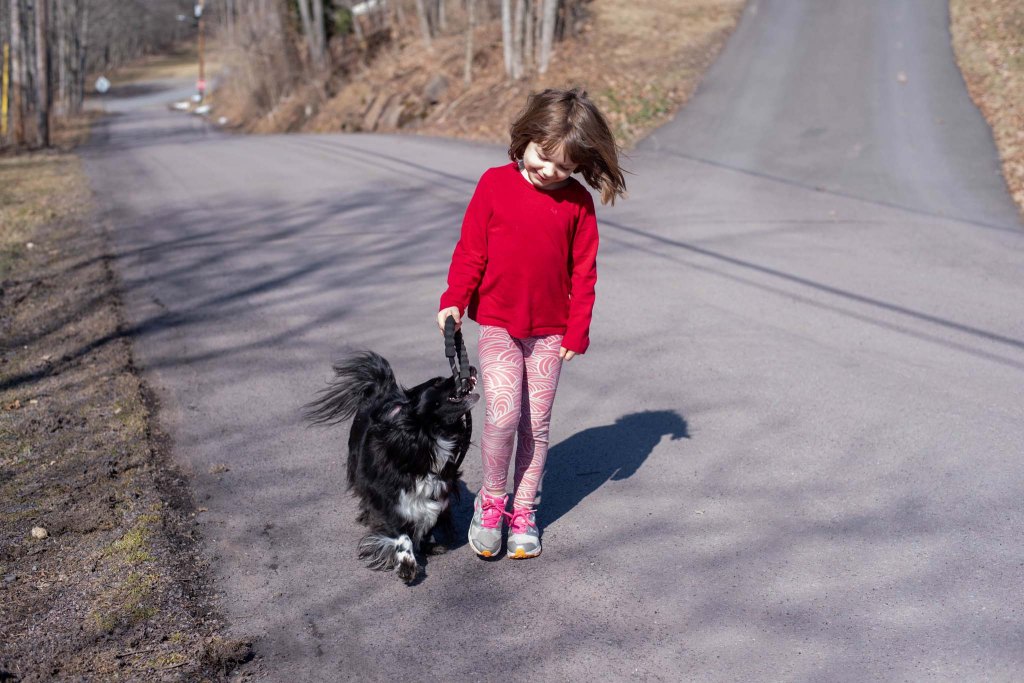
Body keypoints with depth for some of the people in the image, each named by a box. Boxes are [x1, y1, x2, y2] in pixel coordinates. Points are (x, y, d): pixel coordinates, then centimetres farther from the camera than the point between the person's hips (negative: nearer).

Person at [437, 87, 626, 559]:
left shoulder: (577, 202, -2)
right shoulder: (495, 184, -5)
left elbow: (583, 271, 3)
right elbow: (470, 250, -1)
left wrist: (578, 329, 0)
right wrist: (454, 300, -8)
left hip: (550, 332, 2)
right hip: (497, 325, -1)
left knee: (536, 425, 7)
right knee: (503, 415, -13)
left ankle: (523, 512, 24)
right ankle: (491, 499, 12)